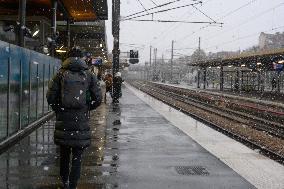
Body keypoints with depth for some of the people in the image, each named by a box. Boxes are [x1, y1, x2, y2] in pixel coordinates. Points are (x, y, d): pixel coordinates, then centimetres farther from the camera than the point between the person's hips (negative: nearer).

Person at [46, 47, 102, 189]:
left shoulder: (61, 74, 0)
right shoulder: (89, 75, 1)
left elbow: (50, 97, -4)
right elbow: (98, 99, -1)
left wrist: (58, 109, 12)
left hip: (63, 120, 1)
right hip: (81, 121, -1)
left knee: (64, 155, 18)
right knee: (77, 158, 5)